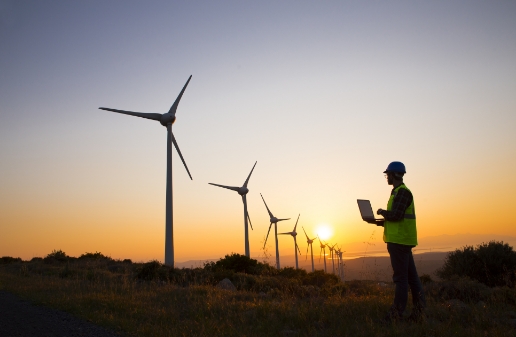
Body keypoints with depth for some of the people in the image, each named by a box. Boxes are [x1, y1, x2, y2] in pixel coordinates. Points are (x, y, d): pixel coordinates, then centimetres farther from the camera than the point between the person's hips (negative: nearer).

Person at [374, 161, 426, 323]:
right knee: (411, 276, 10)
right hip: (403, 240, 10)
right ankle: (418, 311, 16)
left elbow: (396, 215, -22)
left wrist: (382, 212, -5)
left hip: (399, 241, -10)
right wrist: (381, 221, 13)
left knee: (401, 277, -6)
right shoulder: (400, 191, 19)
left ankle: (396, 314, -1)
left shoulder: (401, 192, -12)